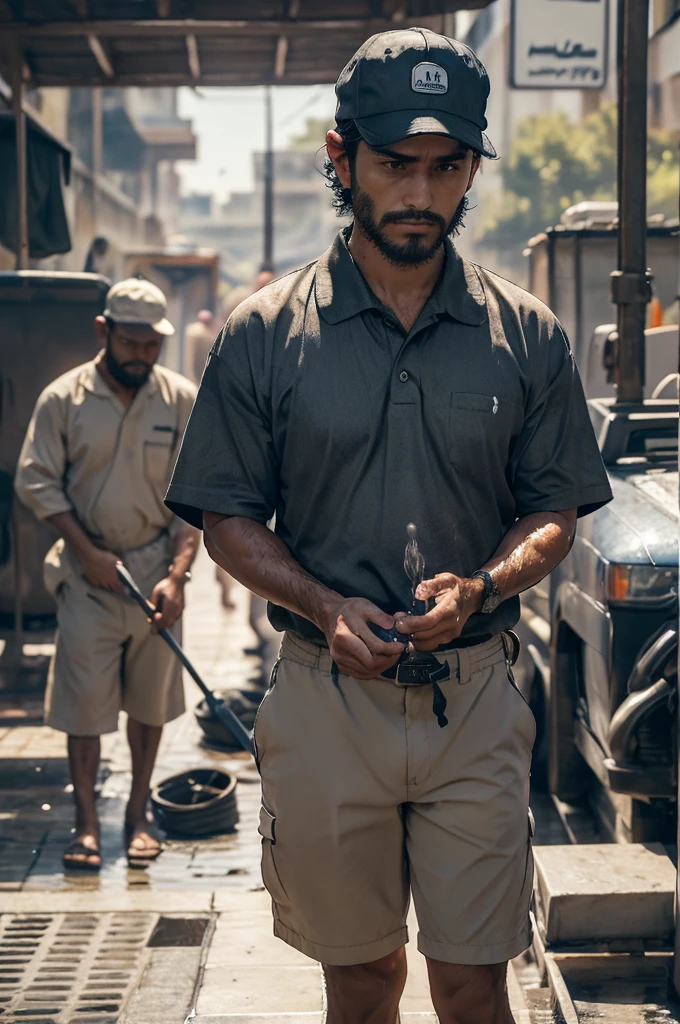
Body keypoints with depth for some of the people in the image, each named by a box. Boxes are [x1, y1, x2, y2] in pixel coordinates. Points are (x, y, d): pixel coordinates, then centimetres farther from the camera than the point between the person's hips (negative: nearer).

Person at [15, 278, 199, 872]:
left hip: (157, 571, 1)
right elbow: (37, 481, -1)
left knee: (150, 697, 9)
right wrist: (86, 551, -9)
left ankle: (138, 816, 21)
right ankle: (87, 823, 5)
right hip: (88, 575, -1)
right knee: (85, 697, -3)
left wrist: (177, 574, -12)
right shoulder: (63, 398, -3)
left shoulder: (183, 401, -2)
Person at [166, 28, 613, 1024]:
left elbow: (556, 512, 7)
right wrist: (324, 607, -14)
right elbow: (227, 519, 3)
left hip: (475, 701, 0)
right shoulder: (264, 333, 0)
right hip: (325, 699, 0)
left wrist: (480, 588, -14)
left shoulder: (527, 336, 3)